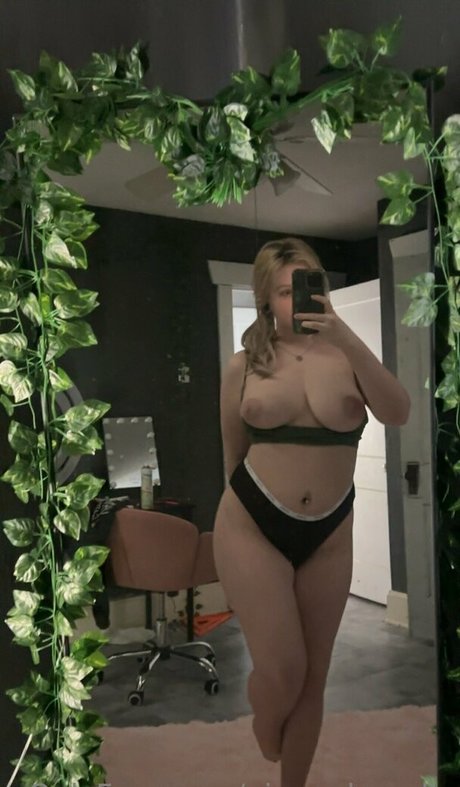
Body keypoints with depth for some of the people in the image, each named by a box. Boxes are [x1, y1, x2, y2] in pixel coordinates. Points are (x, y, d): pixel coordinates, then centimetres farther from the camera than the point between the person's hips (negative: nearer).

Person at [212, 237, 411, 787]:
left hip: (329, 535, 2)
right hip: (252, 526, -1)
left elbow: (398, 415, -17)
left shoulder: (346, 355, 0)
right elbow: (232, 454, 10)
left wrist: (345, 337, -26)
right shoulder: (244, 365, 0)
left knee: (313, 675, 11)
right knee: (281, 668, -5)